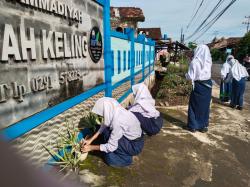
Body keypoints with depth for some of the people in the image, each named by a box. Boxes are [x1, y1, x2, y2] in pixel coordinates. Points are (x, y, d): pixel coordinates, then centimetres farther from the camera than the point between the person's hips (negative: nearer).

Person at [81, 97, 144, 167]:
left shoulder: (118, 122, -34)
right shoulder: (116, 111, -12)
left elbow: (111, 146, -24)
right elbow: (104, 126, 3)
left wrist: (91, 147, -13)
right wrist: (91, 140, 1)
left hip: (135, 145, -8)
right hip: (131, 136, 8)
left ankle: (125, 158, 5)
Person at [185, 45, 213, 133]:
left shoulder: (195, 62, -15)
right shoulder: (209, 61, -1)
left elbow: (191, 77, -15)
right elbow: (208, 73, 7)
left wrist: (186, 75, 4)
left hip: (198, 86, -4)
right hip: (207, 85, 4)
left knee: (194, 106, 9)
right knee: (205, 106, 13)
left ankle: (193, 126, 16)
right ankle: (204, 126, 22)